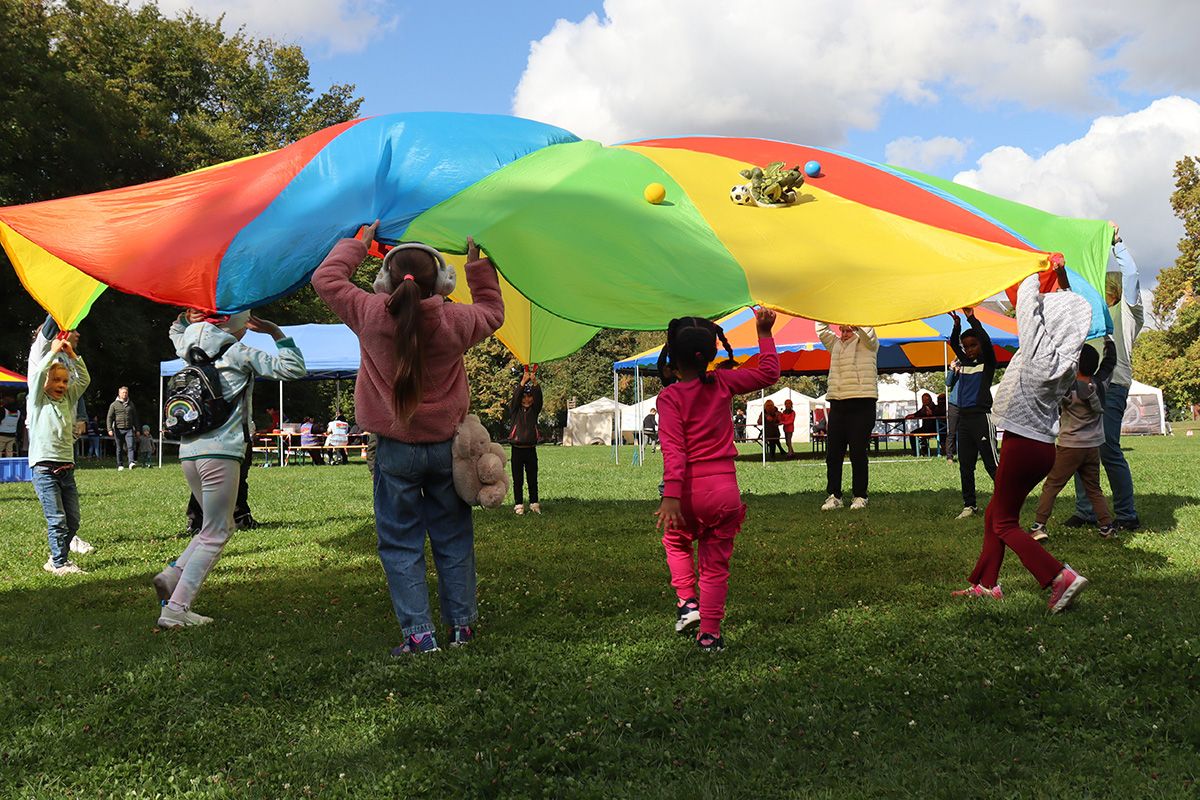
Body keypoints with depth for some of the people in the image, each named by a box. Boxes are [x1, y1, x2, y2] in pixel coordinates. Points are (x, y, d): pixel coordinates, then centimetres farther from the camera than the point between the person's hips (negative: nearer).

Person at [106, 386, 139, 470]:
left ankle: (131, 462, -24)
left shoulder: (131, 404, 13)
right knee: (119, 448, 5)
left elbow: (135, 417, 19)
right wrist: (109, 429, -10)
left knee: (130, 446, -15)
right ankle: (119, 465, 11)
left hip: (129, 429, 1)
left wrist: (137, 429, 16)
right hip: (118, 429, -1)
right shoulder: (114, 404, 4)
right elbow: (109, 417, 1)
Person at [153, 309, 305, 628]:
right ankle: (175, 609, -7)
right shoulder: (238, 353, -4)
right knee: (215, 535, -2)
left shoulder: (194, 348, 14)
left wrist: (185, 317, 21)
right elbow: (293, 368, -8)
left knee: (222, 526, 20)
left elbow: (176, 335, 40)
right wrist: (276, 333, 1)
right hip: (220, 452, -8)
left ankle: (172, 576, 6)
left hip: (189, 452, 8)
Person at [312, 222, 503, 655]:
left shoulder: (370, 314, -10)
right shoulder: (455, 320, -9)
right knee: (453, 538, 14)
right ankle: (462, 624, 20)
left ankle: (419, 633, 1)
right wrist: (478, 266, 19)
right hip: (446, 445, 1)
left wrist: (358, 244, 16)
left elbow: (326, 278, 6)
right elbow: (493, 311, 13)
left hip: (395, 450, -1)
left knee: (400, 543, 6)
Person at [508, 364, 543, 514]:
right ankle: (519, 505, 7)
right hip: (517, 449, -2)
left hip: (531, 449, 2)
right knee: (518, 480, 2)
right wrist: (523, 382, -25)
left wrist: (535, 383, -25)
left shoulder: (534, 410, 7)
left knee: (533, 479, 6)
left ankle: (534, 504, 12)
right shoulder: (514, 410, 3)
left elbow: (539, 398, -9)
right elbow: (515, 397, -14)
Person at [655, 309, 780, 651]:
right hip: (725, 490, 2)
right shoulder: (722, 383, 1)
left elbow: (673, 450, -18)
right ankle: (710, 633, 14)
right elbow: (769, 373, 15)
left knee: (676, 541, 29)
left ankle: (687, 600, 14)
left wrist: (670, 496, -22)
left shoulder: (669, 397, -8)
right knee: (716, 564, 14)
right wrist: (764, 333, 19)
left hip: (690, 491, -2)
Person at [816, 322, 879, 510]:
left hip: (861, 405, -5)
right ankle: (833, 496, 7)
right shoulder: (836, 344, 22)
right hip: (837, 405, 5)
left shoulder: (866, 344, 5)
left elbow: (866, 331, -12)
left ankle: (860, 496, 7)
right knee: (833, 453, 2)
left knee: (858, 453, -3)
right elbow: (822, 332, 19)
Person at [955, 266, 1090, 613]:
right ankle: (986, 583, 23)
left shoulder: (1040, 348, -17)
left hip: (1022, 442, -8)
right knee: (995, 514, 18)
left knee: (1005, 523, 1)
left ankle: (1060, 576, -11)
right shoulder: (1066, 359, 3)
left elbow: (1027, 302, -9)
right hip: (1044, 445, 8)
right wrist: (1061, 275, 23)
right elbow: (1064, 307, 21)